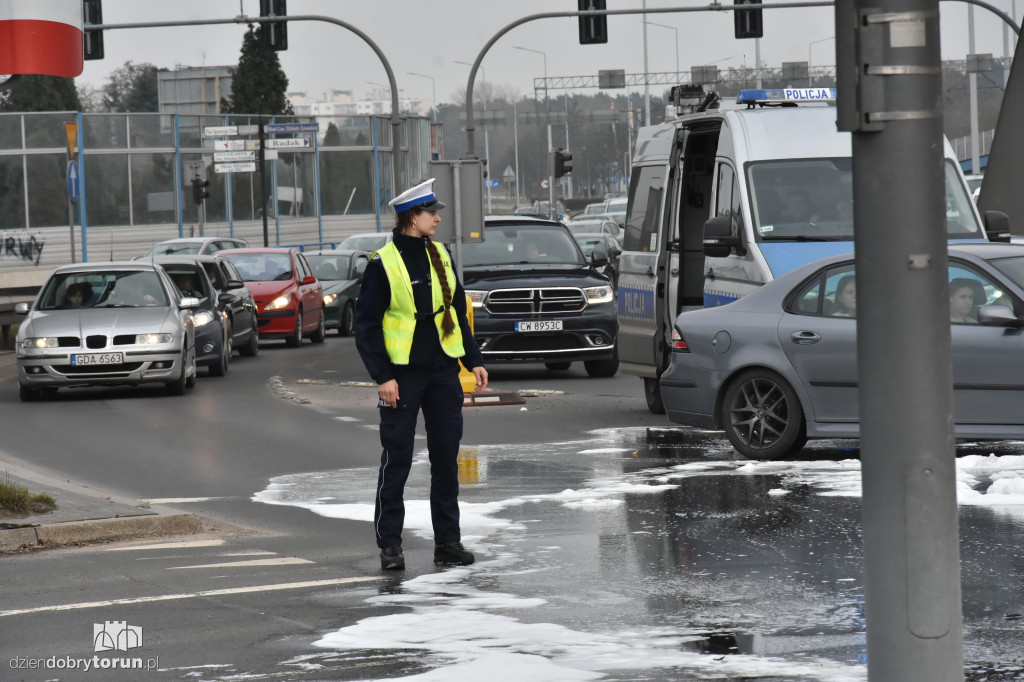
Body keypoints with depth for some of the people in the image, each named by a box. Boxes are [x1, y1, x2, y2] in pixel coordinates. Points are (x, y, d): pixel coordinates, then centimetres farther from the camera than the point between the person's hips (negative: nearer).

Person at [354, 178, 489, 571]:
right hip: (402, 375, -5)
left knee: (446, 458, 7)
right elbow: (366, 327, -8)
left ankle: (448, 540, 14)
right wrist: (382, 377, -15)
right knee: (397, 460, -2)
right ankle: (389, 543, 6)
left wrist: (473, 360, 12)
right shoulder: (383, 264, -8)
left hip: (443, 372, 5)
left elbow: (457, 313, 19)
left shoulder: (439, 256, 10)